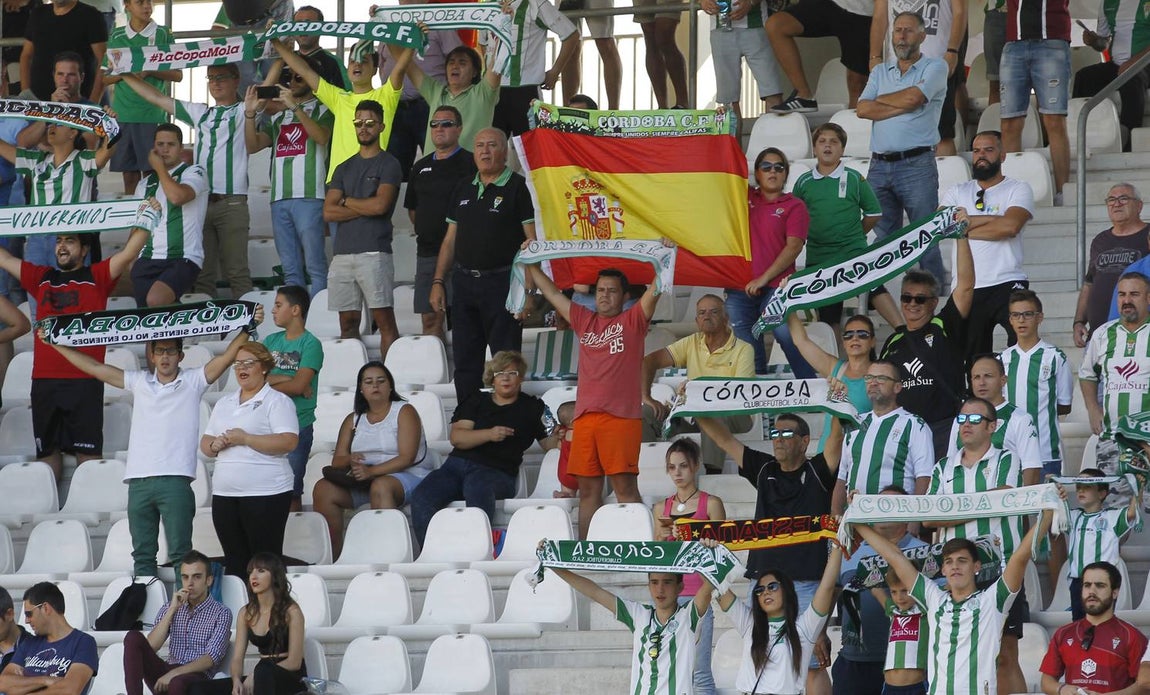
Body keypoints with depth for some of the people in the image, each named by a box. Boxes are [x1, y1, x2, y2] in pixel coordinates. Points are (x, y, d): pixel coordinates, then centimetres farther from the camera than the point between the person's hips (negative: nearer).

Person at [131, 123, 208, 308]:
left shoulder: (194, 173, 4)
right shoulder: (145, 185, 22)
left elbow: (177, 196, -17)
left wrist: (159, 167, -3)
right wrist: (130, 261, 8)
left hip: (183, 258, -5)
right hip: (148, 260, 5)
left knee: (155, 300, -32)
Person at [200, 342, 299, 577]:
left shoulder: (277, 401, -2)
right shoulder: (224, 404, 20)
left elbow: (288, 442, -15)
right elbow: (205, 443, 22)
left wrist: (244, 439, -15)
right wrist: (214, 445, -3)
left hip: (265, 494, -6)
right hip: (224, 494, 7)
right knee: (234, 560, 7)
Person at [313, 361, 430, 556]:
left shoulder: (404, 412, 2)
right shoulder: (353, 420, 18)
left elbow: (406, 458, -11)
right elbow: (337, 461, 10)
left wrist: (372, 471, -24)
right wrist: (350, 460, -15)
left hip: (406, 476, -5)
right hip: (364, 480, 5)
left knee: (380, 486, -39)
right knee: (323, 489, -19)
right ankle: (332, 554, -21)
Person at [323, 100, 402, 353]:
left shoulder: (388, 165, 3)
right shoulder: (344, 168, 19)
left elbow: (380, 204, -12)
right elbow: (328, 212, 8)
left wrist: (346, 201, 3)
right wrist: (365, 207, -3)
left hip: (374, 253, -6)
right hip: (342, 253, 6)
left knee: (384, 320, -9)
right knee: (348, 323, 5)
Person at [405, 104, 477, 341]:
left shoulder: (469, 164, -3)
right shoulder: (421, 167, 17)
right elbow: (412, 208, 26)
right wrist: (425, 230, 16)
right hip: (427, 251, 6)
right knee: (430, 319, 7)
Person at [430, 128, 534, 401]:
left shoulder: (518, 187, -3)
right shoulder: (463, 190, 15)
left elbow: (533, 241, -8)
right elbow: (450, 240, 19)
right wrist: (438, 282, 11)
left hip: (501, 283, -6)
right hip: (463, 283, 6)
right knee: (465, 363, 8)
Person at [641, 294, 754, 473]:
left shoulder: (743, 350, -2)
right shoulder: (692, 343, 11)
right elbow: (650, 361, 7)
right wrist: (646, 397, -8)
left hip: (735, 416, -5)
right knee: (645, 413, -16)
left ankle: (713, 473, -45)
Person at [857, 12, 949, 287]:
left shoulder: (935, 67, 4)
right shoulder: (880, 72, 18)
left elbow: (913, 97, -13)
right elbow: (863, 109, 3)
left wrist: (881, 100, 4)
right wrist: (903, 106, -7)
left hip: (916, 164, -5)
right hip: (879, 165, 5)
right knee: (883, 239, 5)